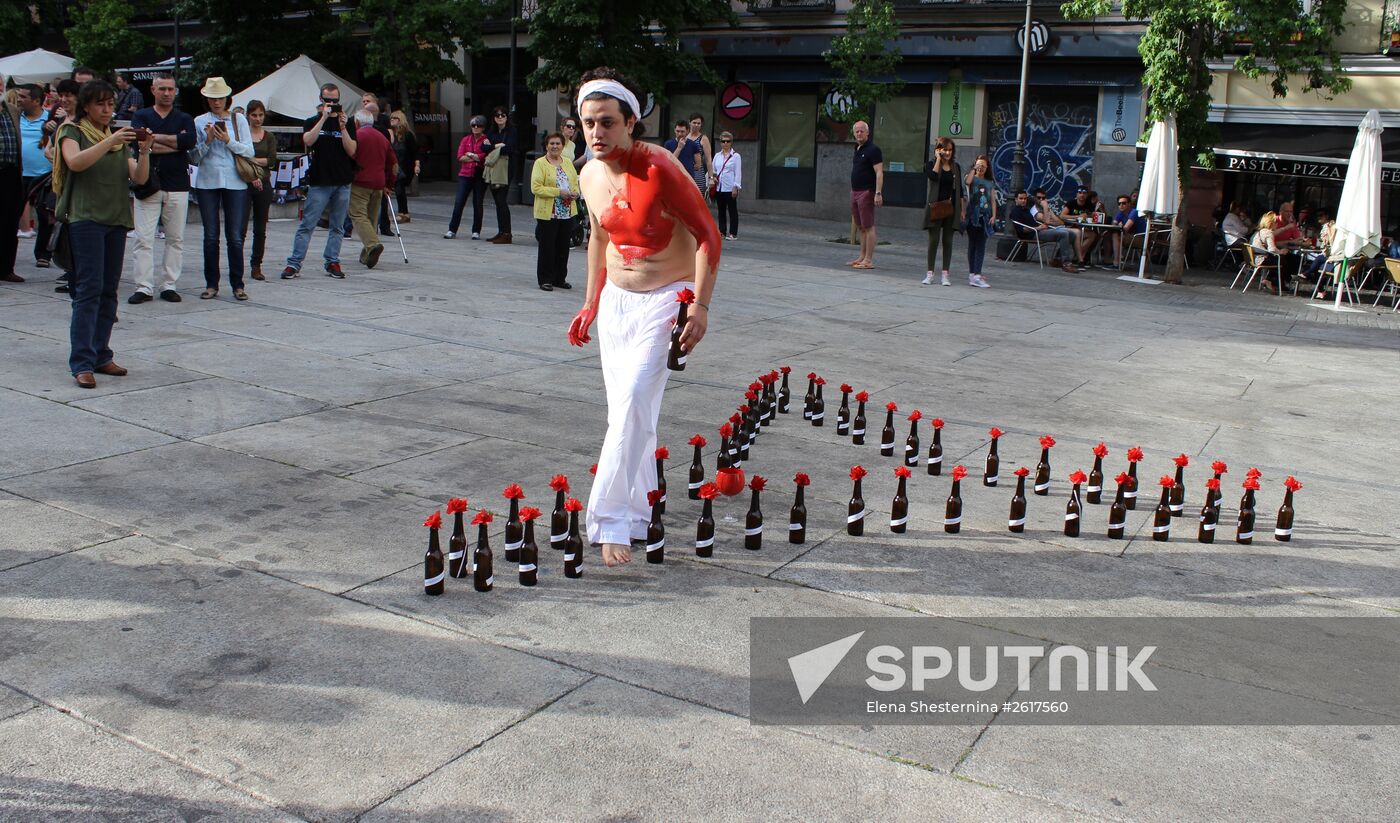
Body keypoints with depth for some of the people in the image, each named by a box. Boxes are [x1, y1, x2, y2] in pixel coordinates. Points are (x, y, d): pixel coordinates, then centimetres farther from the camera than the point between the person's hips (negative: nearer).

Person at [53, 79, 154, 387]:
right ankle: (82, 363, -13)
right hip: (86, 218, -6)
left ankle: (101, 356, 12)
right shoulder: (72, 132, 3)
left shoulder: (121, 138, 19)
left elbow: (139, 178, 7)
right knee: (89, 290, -12)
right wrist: (110, 141, -25)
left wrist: (144, 151, -11)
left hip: (117, 220, 6)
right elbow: (75, 162, -18)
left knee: (108, 290, 6)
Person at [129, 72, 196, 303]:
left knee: (176, 239, 4)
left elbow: (190, 141, -11)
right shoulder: (141, 116, 9)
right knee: (144, 239, -5)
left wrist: (156, 137, -8)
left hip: (177, 186, 1)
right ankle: (144, 287, -2)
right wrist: (176, 142, -9)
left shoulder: (184, 119, 11)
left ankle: (168, 285, 11)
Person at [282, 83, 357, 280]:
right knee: (306, 225, -5)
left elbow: (352, 151, -1)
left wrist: (342, 127, -12)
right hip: (319, 182, -2)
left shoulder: (346, 123, 10)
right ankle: (294, 264, -3)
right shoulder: (313, 121, 8)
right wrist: (323, 118, -15)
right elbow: (308, 141, -12)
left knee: (337, 227, 6)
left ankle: (332, 263, 13)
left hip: (342, 183, 2)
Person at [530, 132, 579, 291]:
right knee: (547, 247, -2)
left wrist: (575, 193, -3)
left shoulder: (568, 162, 12)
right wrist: (558, 192, -19)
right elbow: (536, 188, -14)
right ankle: (545, 280, 6)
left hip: (567, 213, 6)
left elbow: (575, 182, 20)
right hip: (548, 213, -6)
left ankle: (560, 278, 21)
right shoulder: (540, 163, -6)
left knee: (563, 246, 10)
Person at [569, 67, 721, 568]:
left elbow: (708, 235, -17)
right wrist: (592, 304, 20)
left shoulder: (659, 169, -20)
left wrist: (700, 306, -22)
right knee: (625, 412, 9)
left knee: (633, 402, -18)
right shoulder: (590, 178, 2)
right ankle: (637, 515, 21)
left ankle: (611, 519, -12)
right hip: (614, 300, 7)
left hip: (664, 299, -7)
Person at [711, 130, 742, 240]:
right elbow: (712, 169, 19)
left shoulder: (736, 156, -2)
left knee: (732, 210, -1)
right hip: (719, 187, 5)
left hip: (730, 188, -5)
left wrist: (735, 187, -12)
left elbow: (738, 173, -6)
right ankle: (722, 231, 15)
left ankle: (733, 233, 2)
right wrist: (712, 177, -2)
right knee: (721, 210, 9)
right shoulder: (717, 156, 13)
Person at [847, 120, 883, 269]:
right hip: (855, 192, 9)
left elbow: (879, 172, -16)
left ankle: (869, 260, -8)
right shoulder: (857, 149, 17)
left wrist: (878, 193, -23)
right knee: (860, 227, 12)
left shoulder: (873, 150, -10)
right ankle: (862, 257, 18)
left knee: (868, 227, -8)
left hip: (866, 192, -9)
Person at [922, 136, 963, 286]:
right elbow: (933, 176, -22)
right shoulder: (931, 164, 1)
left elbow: (959, 189, 12)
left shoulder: (956, 167, 10)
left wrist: (962, 209, 8)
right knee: (933, 240, -2)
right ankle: (930, 273, 5)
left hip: (951, 208, 3)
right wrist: (938, 158, -12)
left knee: (948, 241, 3)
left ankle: (945, 274, 7)